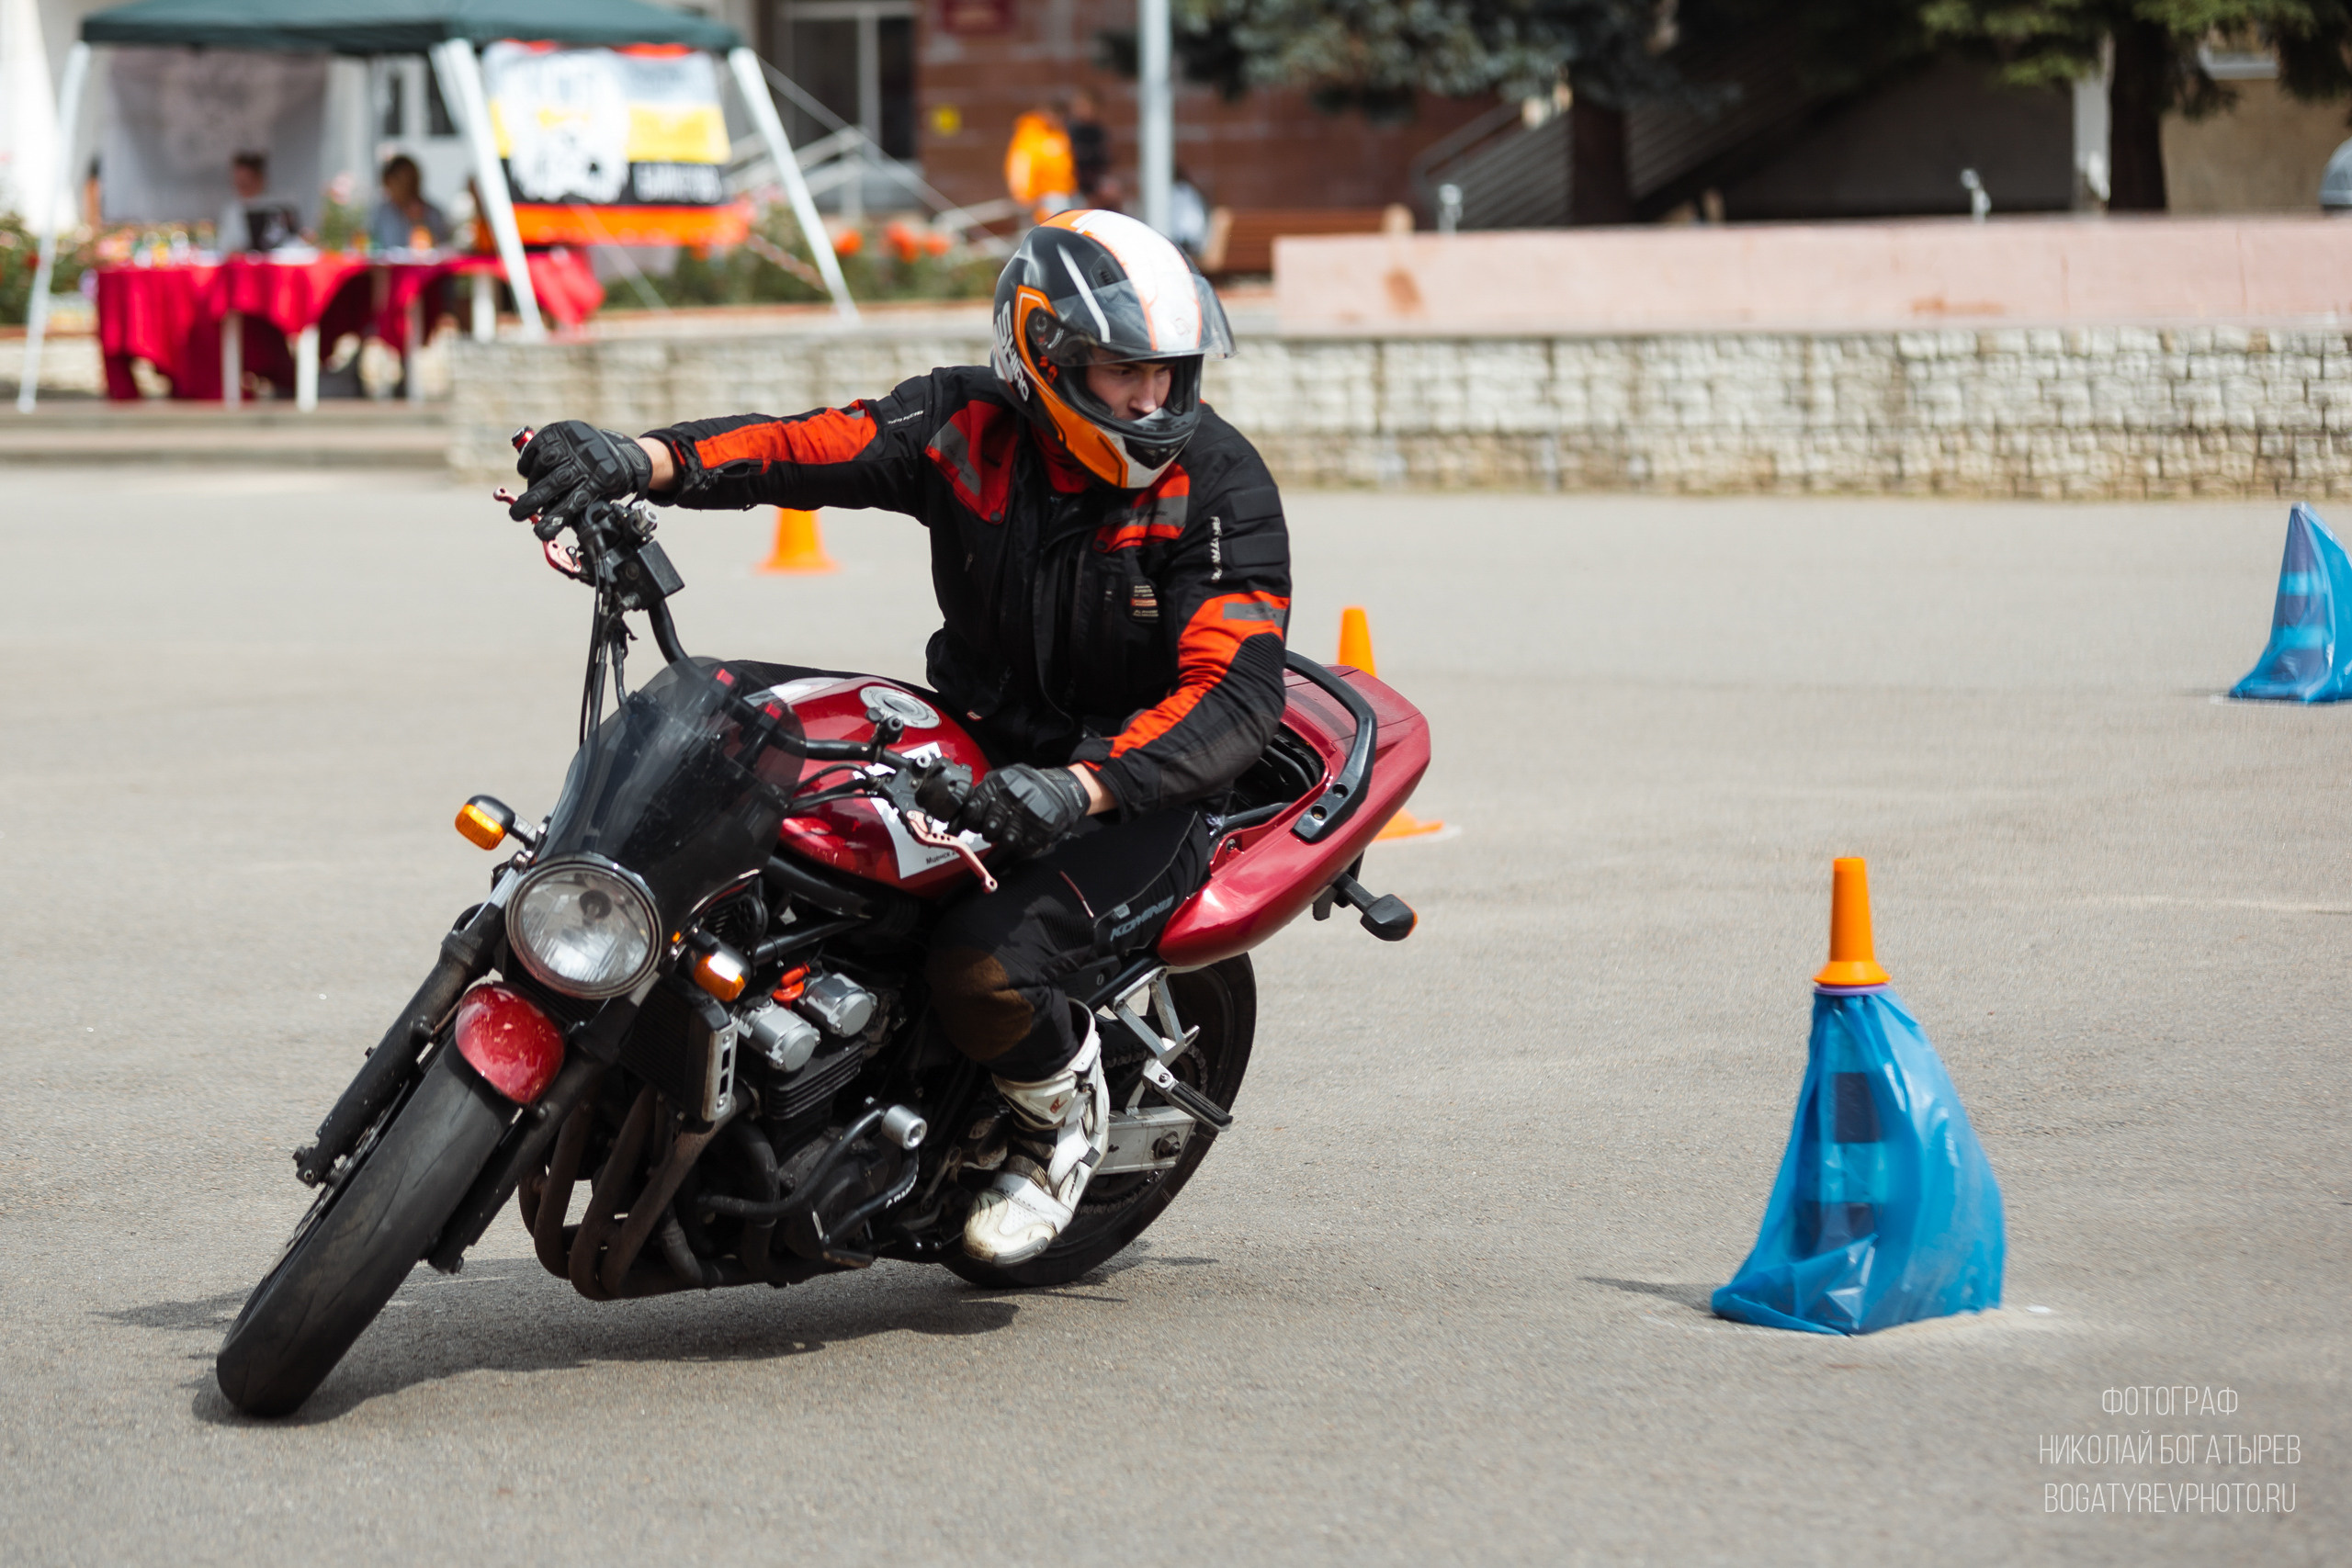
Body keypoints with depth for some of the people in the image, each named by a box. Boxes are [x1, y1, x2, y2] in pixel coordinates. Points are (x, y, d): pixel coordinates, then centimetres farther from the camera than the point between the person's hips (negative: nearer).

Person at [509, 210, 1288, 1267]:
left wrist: (1080, 788, -39)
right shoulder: (972, 426, -6)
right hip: (977, 742, 5)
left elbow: (1235, 698, -24)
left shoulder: (1222, 486, -16)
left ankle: (1068, 1112, 4)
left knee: (980, 971, -30)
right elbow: (802, 446, -14)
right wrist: (638, 460, -34)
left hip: (1141, 794, -5)